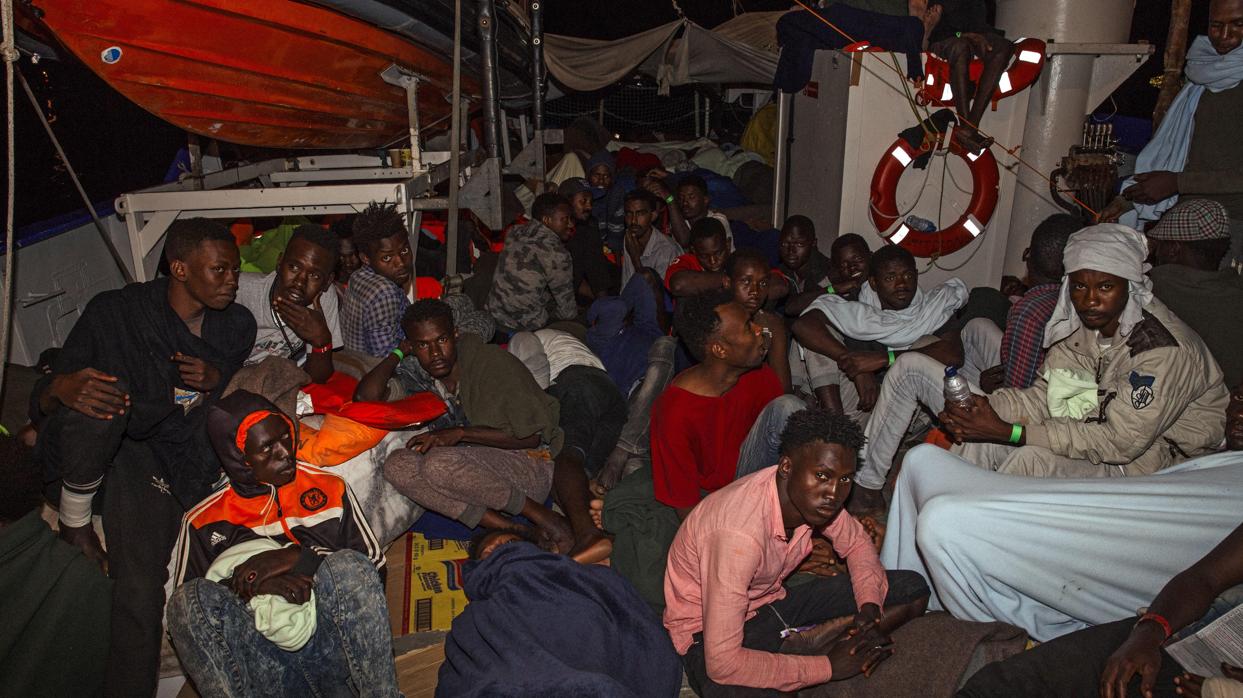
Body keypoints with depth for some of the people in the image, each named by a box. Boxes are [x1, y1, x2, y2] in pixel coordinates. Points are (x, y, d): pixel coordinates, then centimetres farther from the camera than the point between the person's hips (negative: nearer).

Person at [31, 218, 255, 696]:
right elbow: (39, 403, -7)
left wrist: (218, 379, -6)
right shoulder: (114, 312, -9)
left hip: (172, 456, 2)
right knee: (104, 402, -37)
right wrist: (61, 388, -32)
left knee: (140, 590, -21)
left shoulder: (238, 325, 4)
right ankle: (74, 518, -11)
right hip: (107, 443, -1)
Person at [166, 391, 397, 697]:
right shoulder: (202, 521, 12)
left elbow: (374, 560, 5)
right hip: (263, 668, 1)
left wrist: (296, 556, -8)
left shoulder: (329, 488, 13)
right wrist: (244, 585, -13)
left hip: (331, 646, 0)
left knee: (348, 565, -30)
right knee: (190, 597, -24)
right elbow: (185, 608, 5)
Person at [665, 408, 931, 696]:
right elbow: (722, 662, -36)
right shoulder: (740, 532, -37)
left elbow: (856, 542, 9)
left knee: (913, 590, -1)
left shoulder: (805, 494, -15)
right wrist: (828, 667, -26)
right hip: (708, 627, -7)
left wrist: (870, 605, -11)